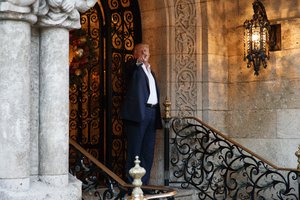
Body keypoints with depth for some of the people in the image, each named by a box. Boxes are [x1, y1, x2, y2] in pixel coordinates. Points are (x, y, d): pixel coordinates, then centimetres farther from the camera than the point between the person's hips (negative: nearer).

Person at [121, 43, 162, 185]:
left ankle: (144, 183, 13)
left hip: (152, 112, 7)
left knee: (148, 152, 8)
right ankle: (132, 183, -2)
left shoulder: (150, 71, 25)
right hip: (138, 111, -7)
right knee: (134, 150, -5)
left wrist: (157, 115, 16)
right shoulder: (133, 67, 4)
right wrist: (138, 61, -44)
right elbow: (130, 69, -22)